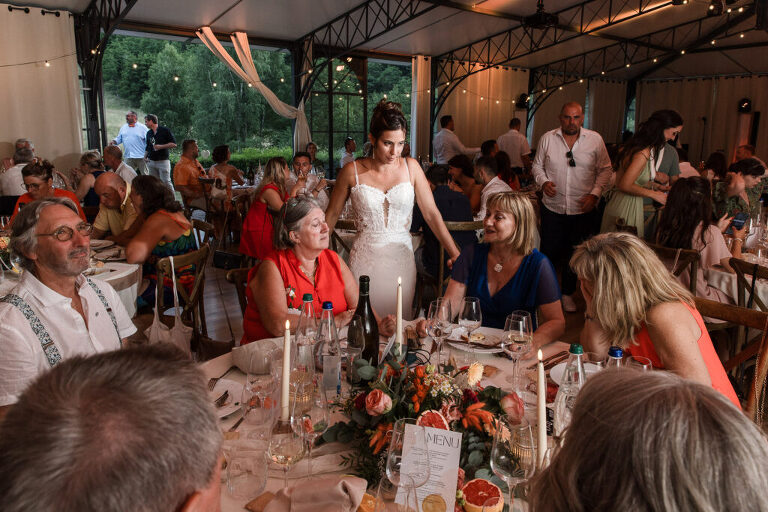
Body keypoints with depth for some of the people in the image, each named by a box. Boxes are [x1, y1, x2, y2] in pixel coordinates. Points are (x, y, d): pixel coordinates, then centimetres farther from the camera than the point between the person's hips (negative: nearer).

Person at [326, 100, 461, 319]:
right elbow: (332, 215, 7)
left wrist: (455, 253, -7)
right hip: (365, 260, -1)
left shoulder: (410, 167, 1)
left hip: (401, 259, 2)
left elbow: (431, 213, 0)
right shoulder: (352, 171, -3)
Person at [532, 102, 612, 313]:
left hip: (582, 210, 0)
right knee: (549, 252, 4)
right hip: (552, 207, 0)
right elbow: (537, 165, 11)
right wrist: (543, 182, -9)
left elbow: (605, 169, 3)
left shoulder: (595, 139, -1)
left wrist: (595, 193, -10)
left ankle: (567, 294, 27)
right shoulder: (547, 139, 1)